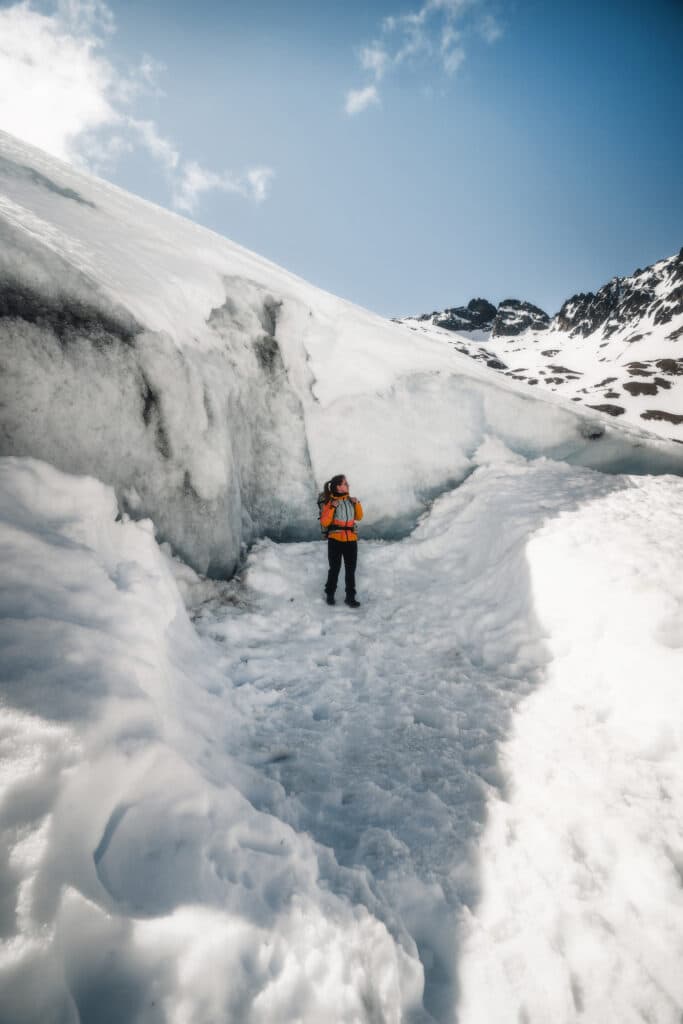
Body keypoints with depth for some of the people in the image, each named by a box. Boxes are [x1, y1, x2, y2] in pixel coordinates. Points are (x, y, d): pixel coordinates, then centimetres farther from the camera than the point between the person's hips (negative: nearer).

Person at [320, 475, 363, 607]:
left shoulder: (350, 500, 6)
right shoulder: (329, 502, -8)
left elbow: (359, 517, 14)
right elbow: (324, 523, -12)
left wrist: (357, 504, -2)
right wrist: (332, 508, -22)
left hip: (351, 540, 4)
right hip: (335, 540, -4)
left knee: (351, 570, 6)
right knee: (334, 569, 7)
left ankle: (350, 597, 15)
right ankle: (330, 594, 27)